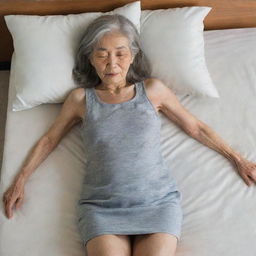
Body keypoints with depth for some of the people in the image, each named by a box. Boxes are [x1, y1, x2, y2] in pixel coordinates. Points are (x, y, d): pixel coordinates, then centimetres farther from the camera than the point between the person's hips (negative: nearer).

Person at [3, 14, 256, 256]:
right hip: (101, 206, 0)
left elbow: (195, 127, 16)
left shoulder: (152, 89, 9)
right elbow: (49, 139, 20)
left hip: (157, 200, 1)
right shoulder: (81, 98, 9)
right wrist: (20, 180, 13)